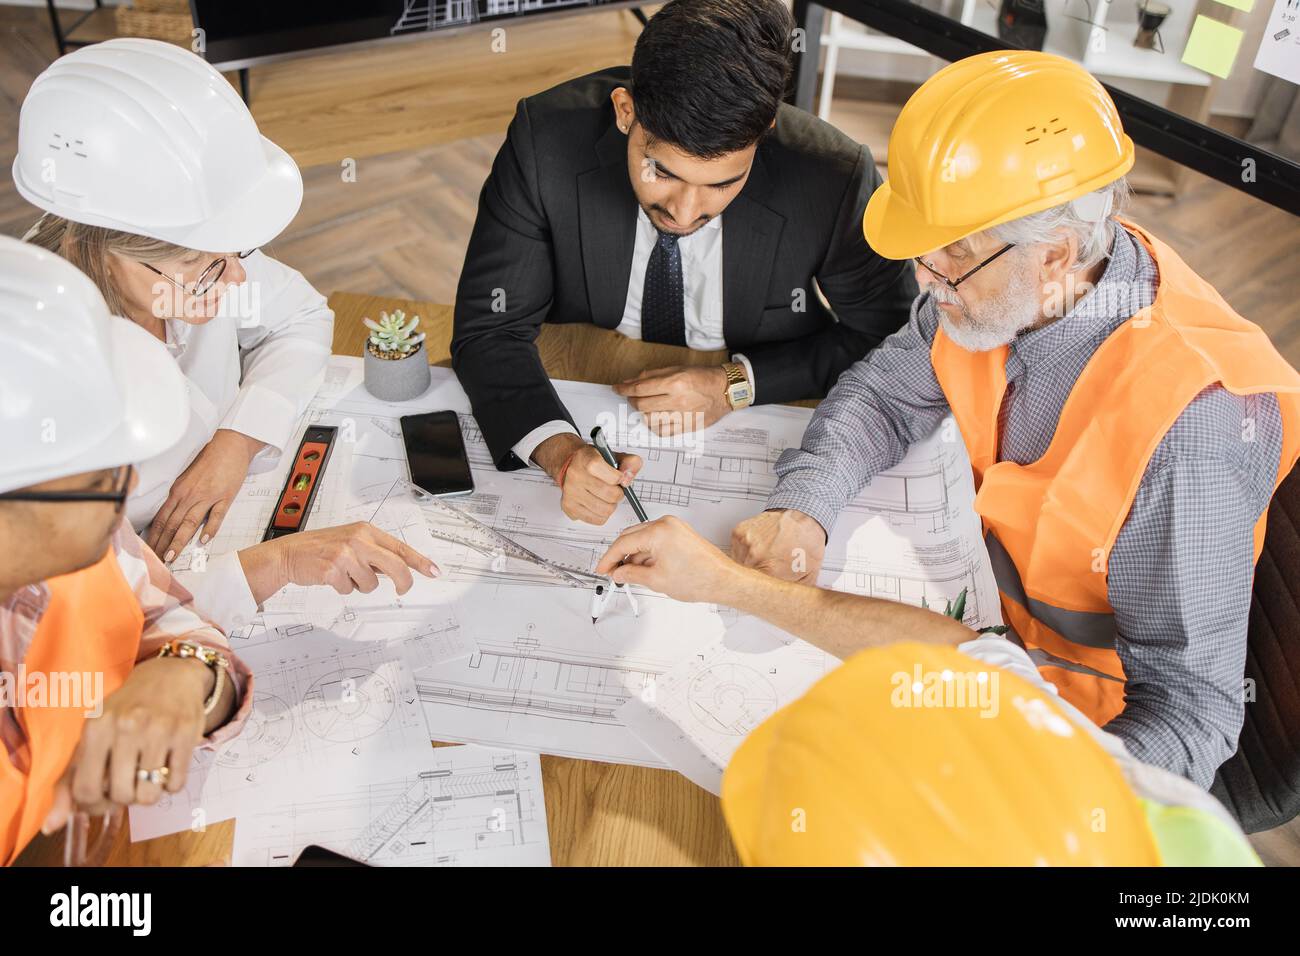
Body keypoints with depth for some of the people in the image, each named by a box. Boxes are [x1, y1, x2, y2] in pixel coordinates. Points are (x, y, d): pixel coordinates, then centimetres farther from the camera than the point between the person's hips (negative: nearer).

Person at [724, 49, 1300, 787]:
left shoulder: (1188, 427, -35)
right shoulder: (1005, 282, -17)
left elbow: (1194, 708, -30)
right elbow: (886, 392, -2)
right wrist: (802, 508, -21)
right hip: (999, 602, 6)